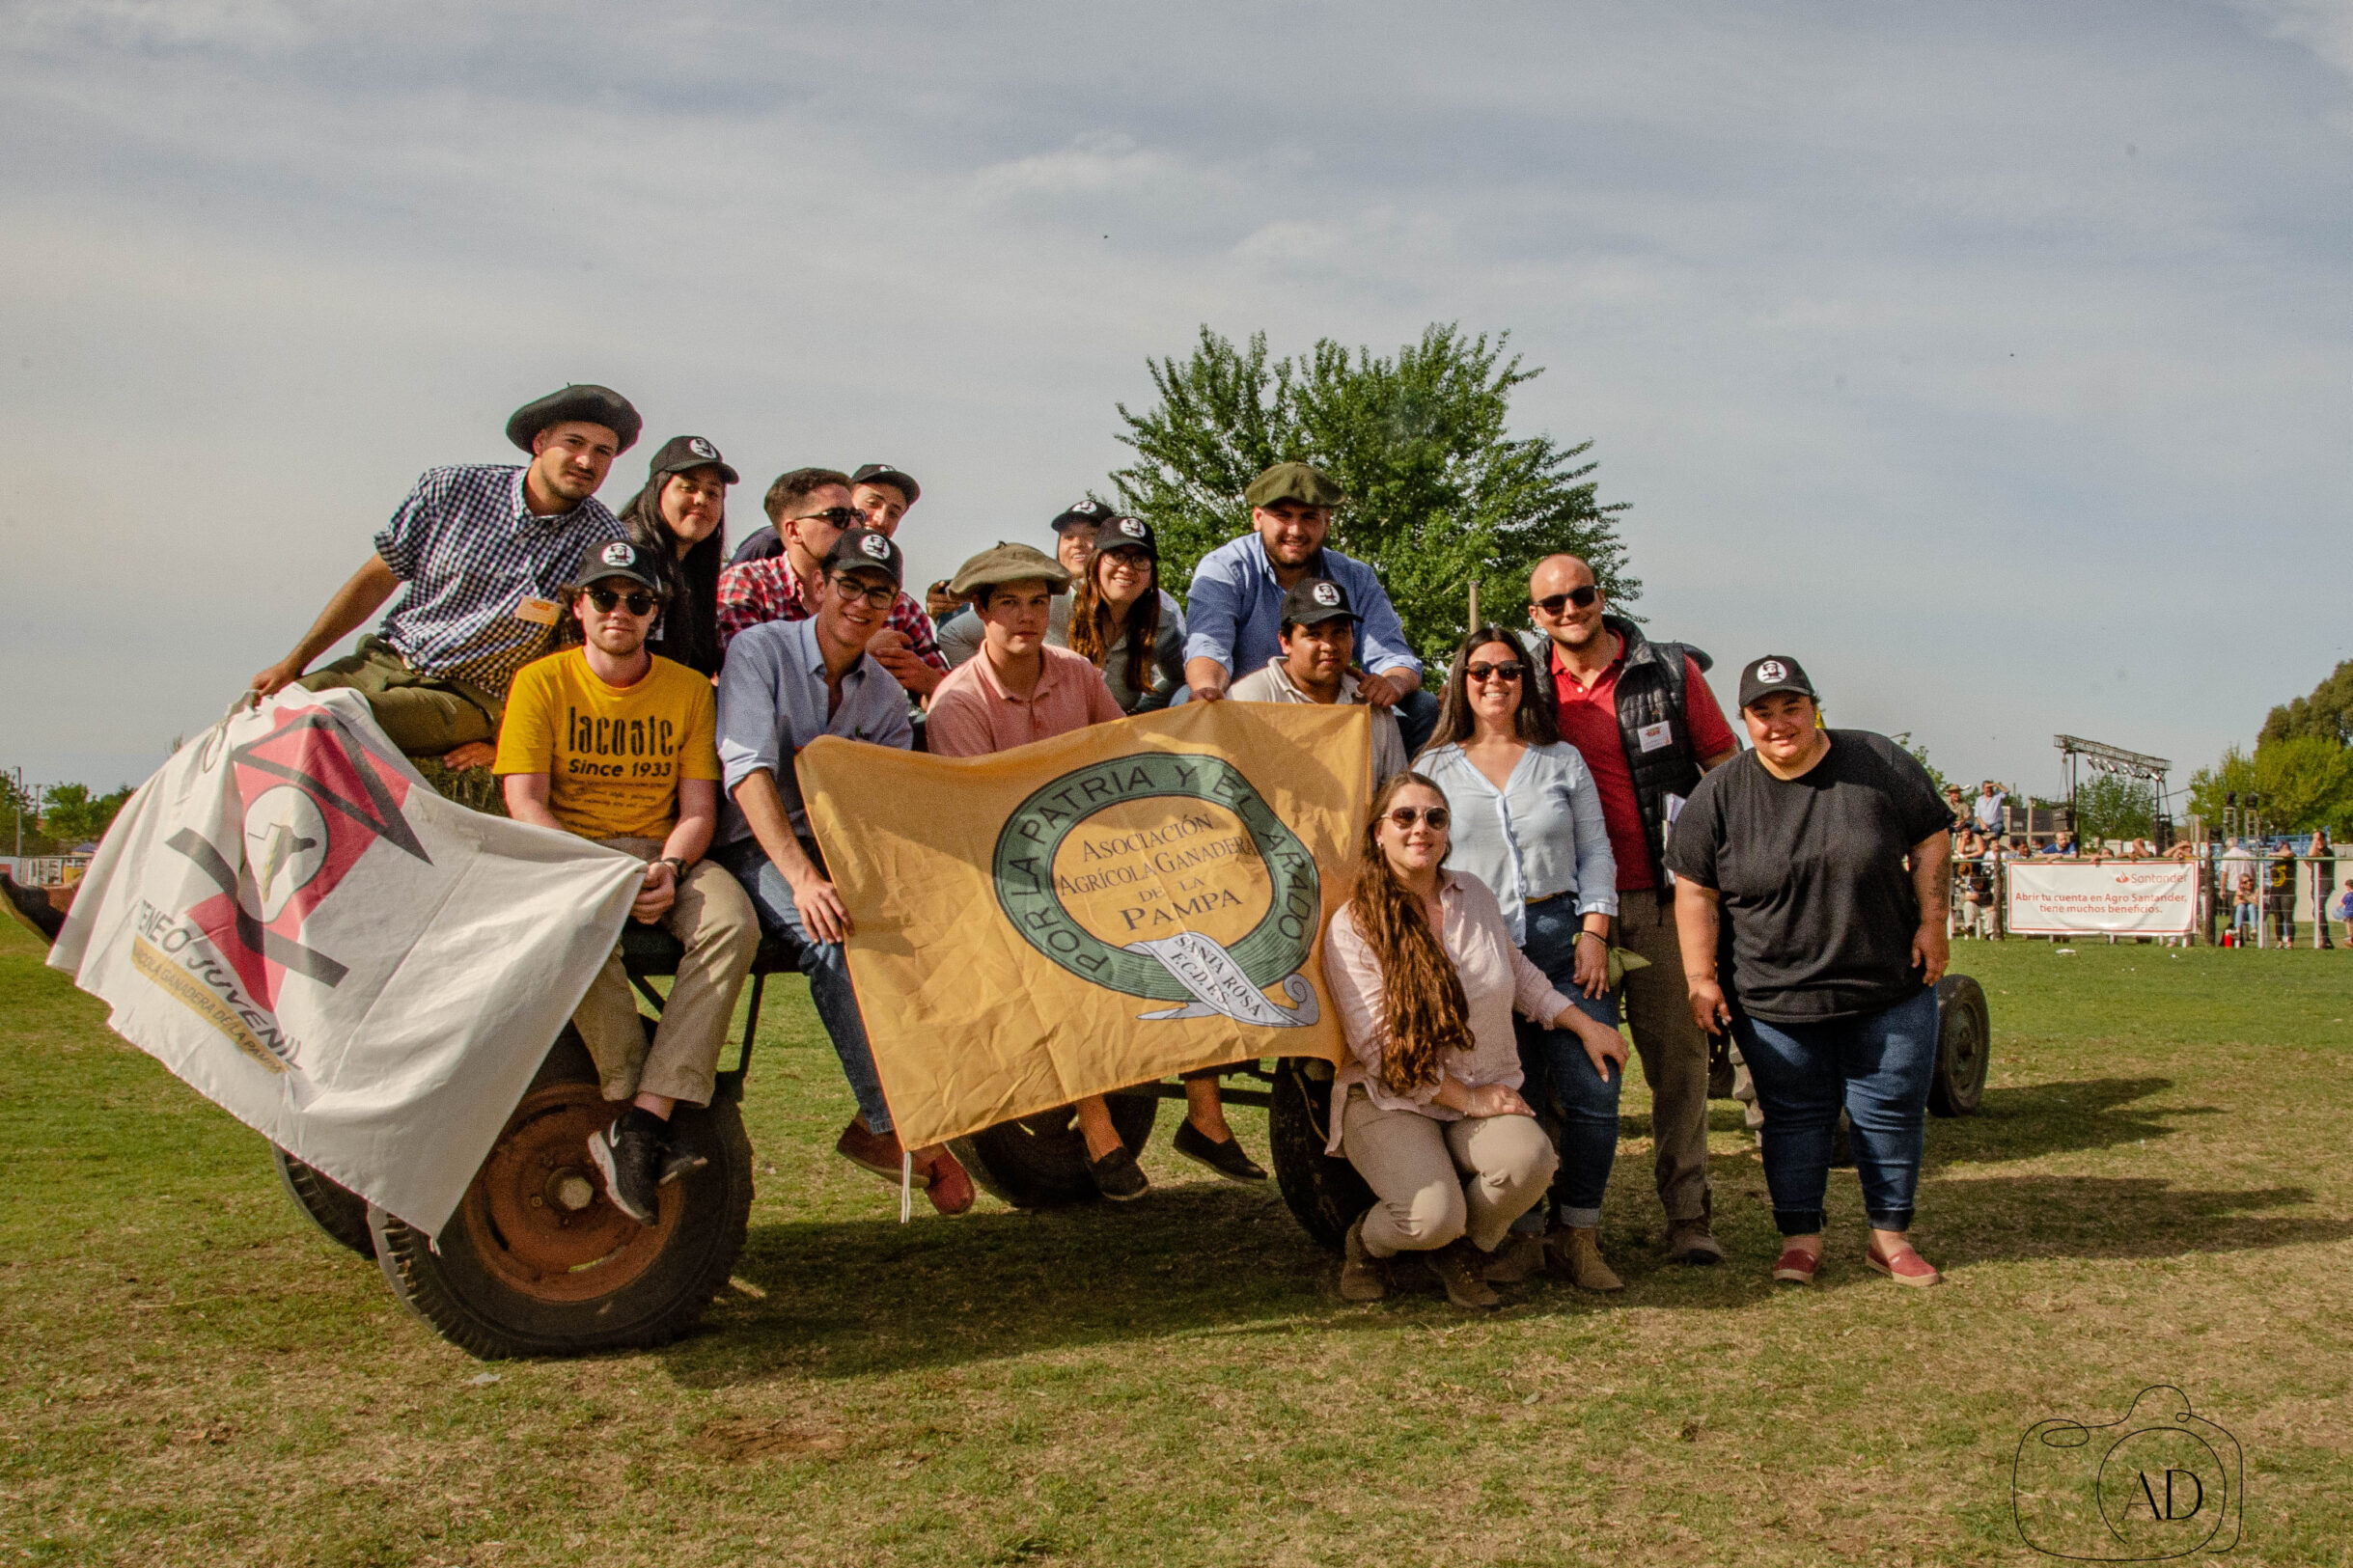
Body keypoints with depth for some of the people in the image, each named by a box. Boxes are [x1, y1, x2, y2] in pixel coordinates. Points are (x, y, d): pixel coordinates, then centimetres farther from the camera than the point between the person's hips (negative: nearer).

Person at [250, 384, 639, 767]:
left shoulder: (607, 544, -8)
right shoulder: (451, 489, 0)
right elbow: (375, 580, 8)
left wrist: (503, 740, -14)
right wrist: (294, 662, 5)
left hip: (469, 698, -4)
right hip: (381, 662, 4)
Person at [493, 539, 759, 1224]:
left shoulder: (688, 688, 9)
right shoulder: (541, 681, 3)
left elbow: (697, 808, 4)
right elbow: (525, 804, -6)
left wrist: (669, 869, -18)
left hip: (662, 853, 2)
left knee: (732, 921, -30)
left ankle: (641, 1123, -35)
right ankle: (629, 1101, -30)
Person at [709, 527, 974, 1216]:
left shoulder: (885, 696, 11)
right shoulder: (759, 649, -6)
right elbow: (748, 768, -20)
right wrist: (802, 877, -34)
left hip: (843, 850, 5)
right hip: (755, 848, -5)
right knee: (833, 933, -34)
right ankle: (894, 1127, -27)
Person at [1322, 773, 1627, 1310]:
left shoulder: (1475, 896, 7)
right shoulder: (1352, 926, -10)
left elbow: (1519, 973, 24)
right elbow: (1378, 1047, -13)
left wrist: (1585, 1025, 16)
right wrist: (1468, 1099, -13)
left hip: (1487, 1093, 5)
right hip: (1390, 1103, -4)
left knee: (1529, 1159, -29)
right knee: (1434, 1214, -30)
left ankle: (1463, 1250, 3)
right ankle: (1367, 1242, 7)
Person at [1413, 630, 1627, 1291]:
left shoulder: (1563, 759, 15)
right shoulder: (1434, 767, 11)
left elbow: (1595, 850, 12)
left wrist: (1594, 931, 0)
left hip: (1566, 936, 1)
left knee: (1592, 1089, -8)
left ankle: (1577, 1233, 4)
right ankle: (1525, 1232, 7)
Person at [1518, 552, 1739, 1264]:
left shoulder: (1671, 672, 4)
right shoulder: (1529, 688, 7)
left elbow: (1727, 767, 8)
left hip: (1662, 897, -1)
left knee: (1678, 1054, 1)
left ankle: (1688, 1215, 9)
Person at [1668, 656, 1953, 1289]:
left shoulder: (1878, 763, -4)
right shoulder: (1719, 795, -4)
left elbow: (1931, 841, 4)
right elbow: (1694, 889, -1)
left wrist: (1932, 923, -3)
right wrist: (1700, 976, -5)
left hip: (1890, 988, 1)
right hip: (1773, 1000, 0)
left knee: (1890, 1112, 8)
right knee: (1794, 1117, 7)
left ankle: (1890, 1236, 22)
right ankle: (1800, 1237, 19)